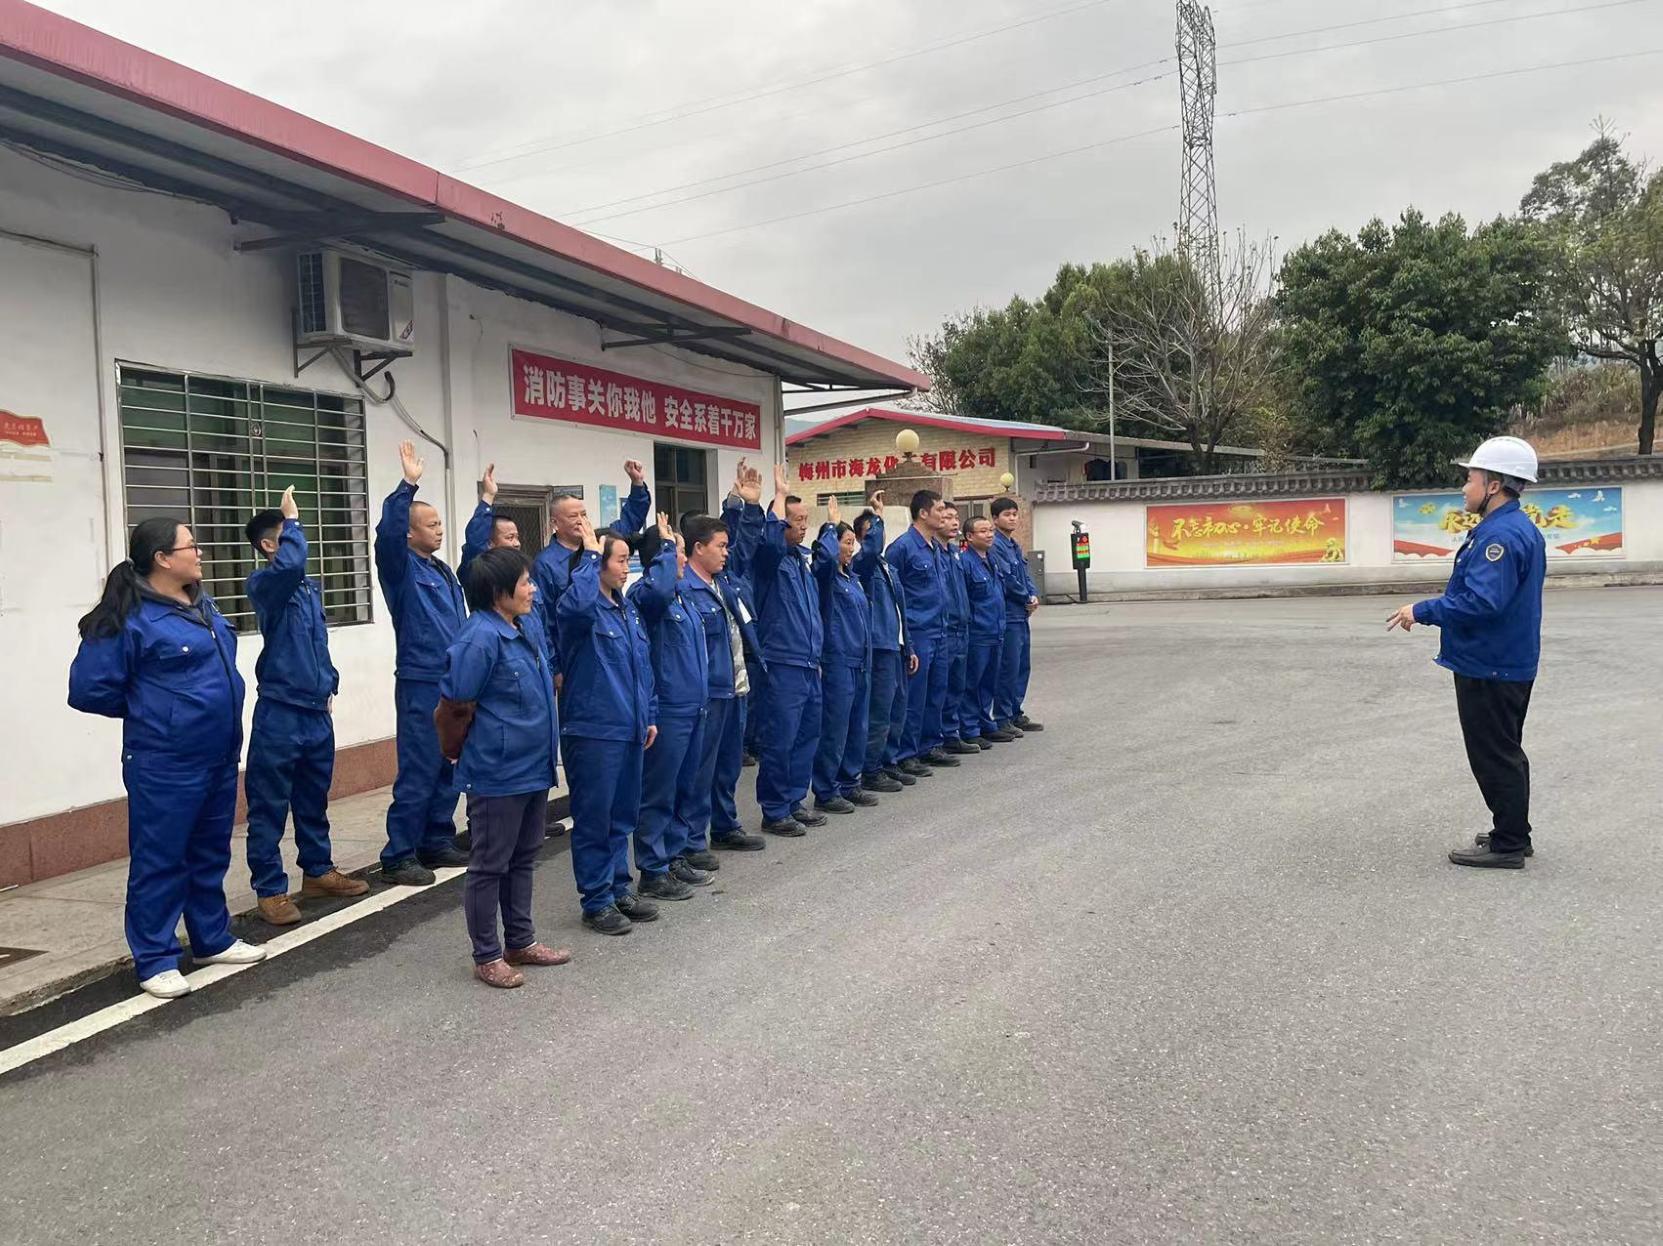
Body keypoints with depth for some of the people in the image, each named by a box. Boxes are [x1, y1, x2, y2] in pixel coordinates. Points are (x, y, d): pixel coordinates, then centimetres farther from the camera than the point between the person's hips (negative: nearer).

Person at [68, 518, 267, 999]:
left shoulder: (201, 604, 9)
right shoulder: (129, 618, -15)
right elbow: (89, 690, -11)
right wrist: (151, 710, 0)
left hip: (219, 758, 8)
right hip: (165, 766, -8)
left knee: (211, 854, 17)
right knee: (160, 861, 1)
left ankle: (213, 940, 30)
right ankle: (156, 961, 11)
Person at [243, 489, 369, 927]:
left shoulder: (310, 587, 13)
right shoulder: (263, 584, -10)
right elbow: (290, 563, -33)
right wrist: (291, 520, -18)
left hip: (317, 710, 8)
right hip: (279, 711, -7)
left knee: (314, 799, 18)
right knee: (269, 805, 0)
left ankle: (318, 871, 31)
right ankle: (270, 890, 7)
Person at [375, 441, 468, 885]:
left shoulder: (443, 570, 15)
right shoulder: (401, 567, -7)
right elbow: (387, 533, -28)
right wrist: (407, 486, -34)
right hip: (421, 684, -8)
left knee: (448, 769, 13)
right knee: (418, 773, -7)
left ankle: (438, 842, 24)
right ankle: (398, 856, 0)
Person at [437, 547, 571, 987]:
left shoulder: (528, 626, 5)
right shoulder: (479, 640, -22)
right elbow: (454, 706, -16)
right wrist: (458, 753, 1)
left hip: (534, 767, 9)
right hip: (497, 773, -9)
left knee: (522, 859, 19)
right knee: (490, 865, 5)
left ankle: (521, 941, 32)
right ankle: (486, 956, 17)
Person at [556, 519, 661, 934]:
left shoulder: (627, 609, 12)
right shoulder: (580, 609, -13)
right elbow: (576, 601, -40)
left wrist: (649, 715, 15)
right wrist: (589, 554, -26)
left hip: (629, 729, 8)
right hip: (592, 730, -8)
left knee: (623, 816, 17)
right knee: (594, 819, 3)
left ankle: (619, 890, 29)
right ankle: (596, 902, 14)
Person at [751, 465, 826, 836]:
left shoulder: (803, 557, 16)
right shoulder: (770, 556, -8)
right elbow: (772, 537, -34)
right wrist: (780, 494, -21)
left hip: (809, 664, 9)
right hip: (783, 665, -8)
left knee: (806, 736, 14)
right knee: (780, 741, -3)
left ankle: (795, 802, 26)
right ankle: (774, 812, 7)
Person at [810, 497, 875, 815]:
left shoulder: (851, 576, 14)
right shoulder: (825, 574, -11)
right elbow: (825, 553, -30)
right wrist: (832, 525, -18)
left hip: (861, 661, 9)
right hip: (837, 661, -9)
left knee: (857, 728, 14)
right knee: (834, 729, -3)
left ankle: (849, 784, 25)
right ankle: (826, 793, 5)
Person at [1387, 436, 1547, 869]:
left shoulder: (1502, 534, -23)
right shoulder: (1521, 528, 12)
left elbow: (1480, 602, -30)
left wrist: (1422, 611, -20)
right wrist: (1433, 609, 15)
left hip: (1490, 668, -11)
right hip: (1508, 662, 11)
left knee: (1495, 756, 0)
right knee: (1503, 752, 20)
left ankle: (1508, 845, 9)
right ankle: (1514, 835, 31)